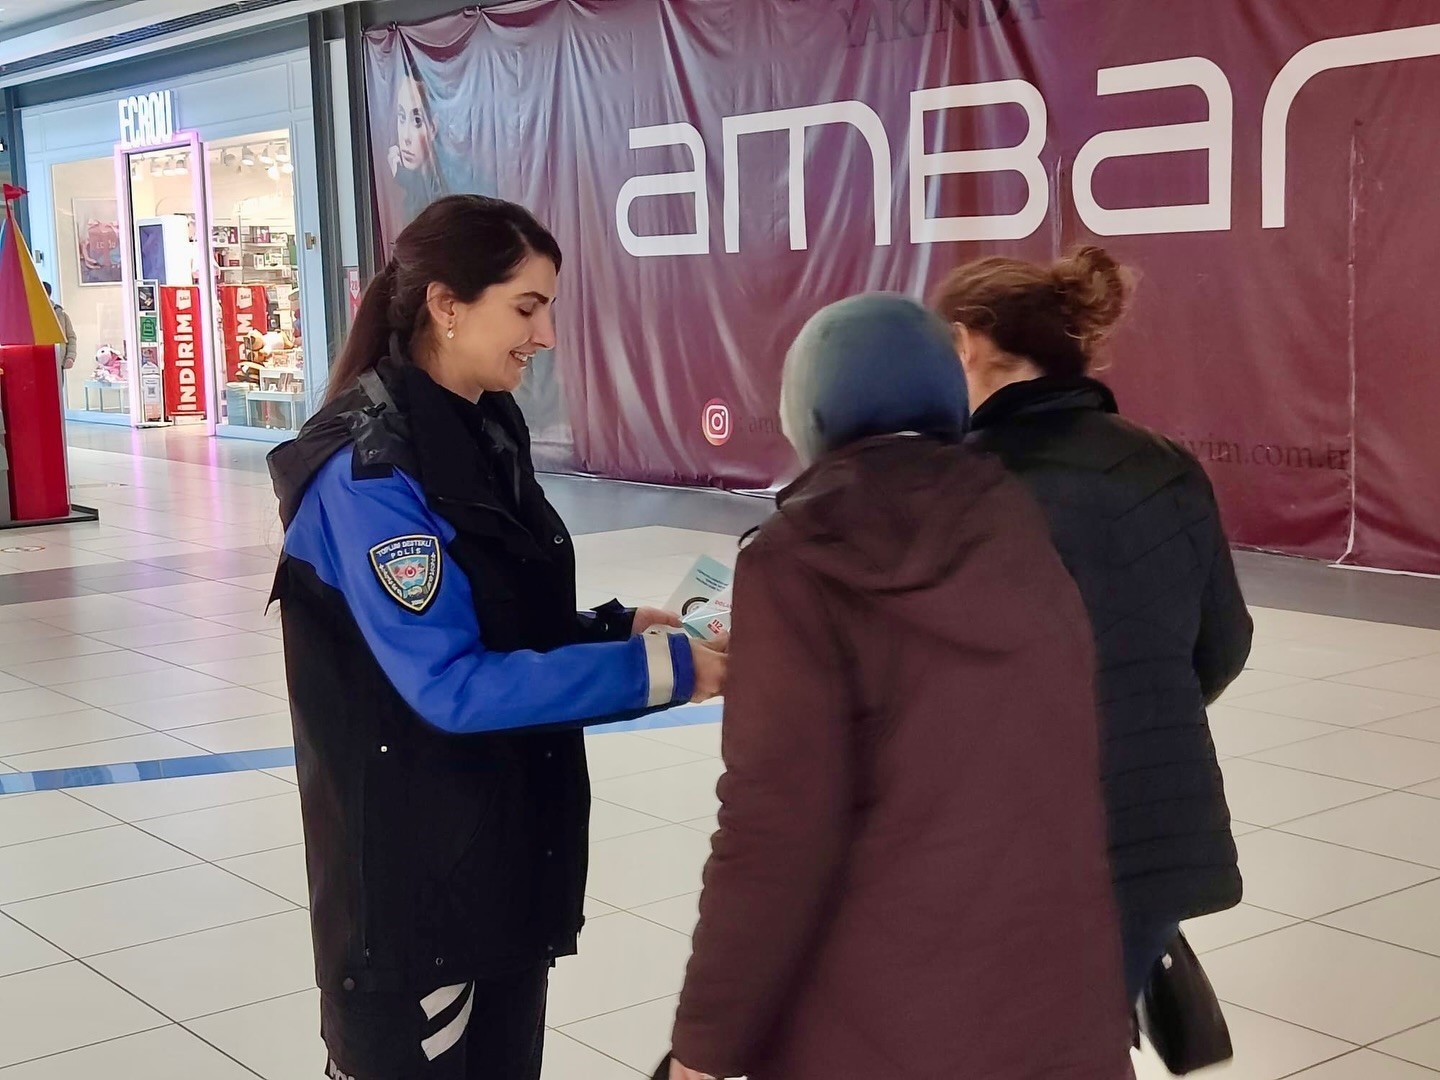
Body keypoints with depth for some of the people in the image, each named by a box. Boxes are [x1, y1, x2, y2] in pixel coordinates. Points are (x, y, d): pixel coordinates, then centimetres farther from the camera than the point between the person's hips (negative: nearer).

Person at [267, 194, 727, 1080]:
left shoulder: (485, 430, 6)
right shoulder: (369, 470, -21)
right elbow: (451, 685, -25)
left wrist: (622, 628, -4)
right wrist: (659, 670, -25)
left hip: (512, 844, 8)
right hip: (412, 869, -8)